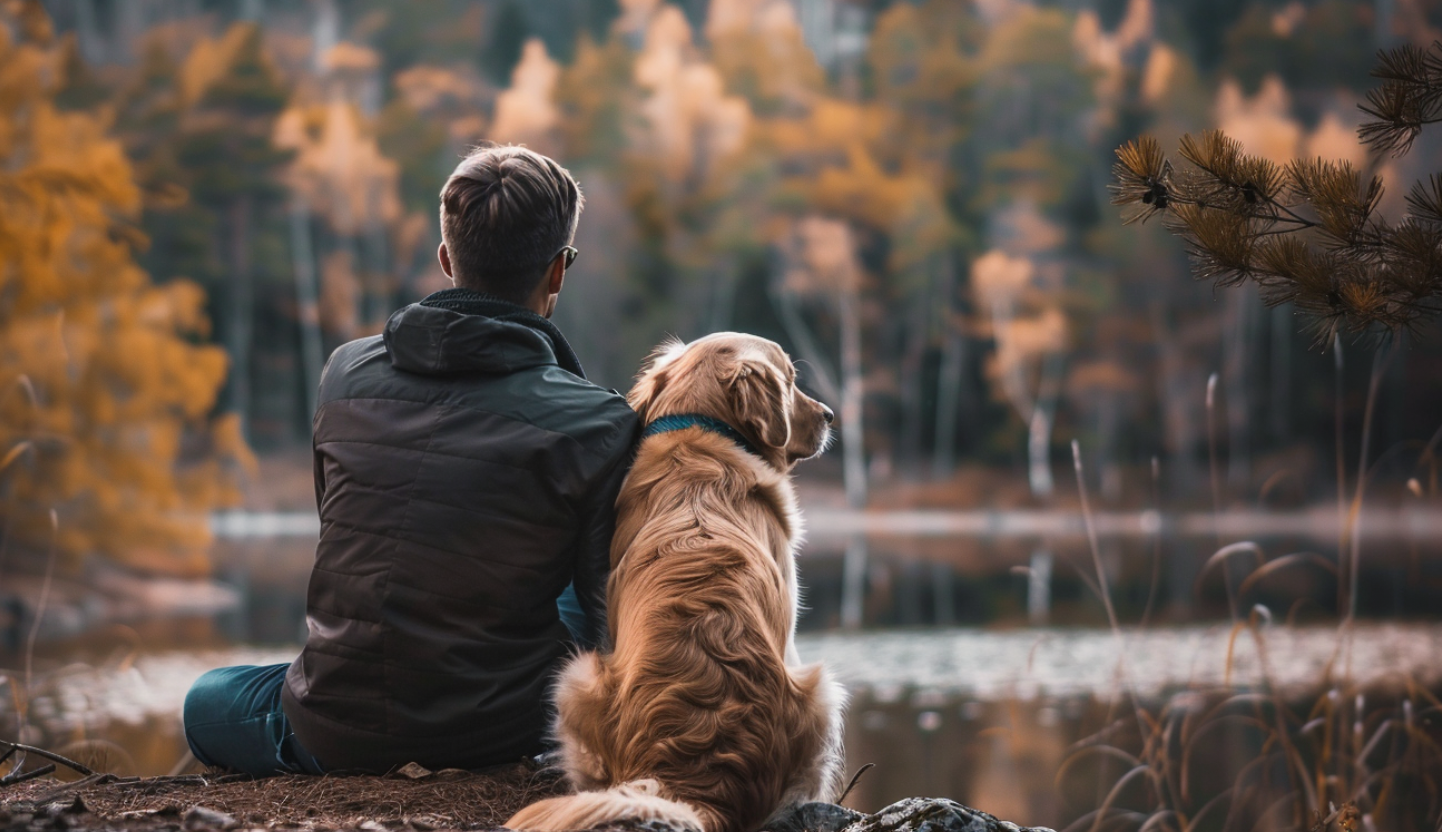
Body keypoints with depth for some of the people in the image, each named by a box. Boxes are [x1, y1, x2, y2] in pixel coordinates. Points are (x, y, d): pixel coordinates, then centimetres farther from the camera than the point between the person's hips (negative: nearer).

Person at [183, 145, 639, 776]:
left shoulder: (346, 374, -1)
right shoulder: (595, 424, -14)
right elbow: (607, 615, -6)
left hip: (332, 737, 3)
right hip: (496, 737, -2)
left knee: (205, 702, 34)